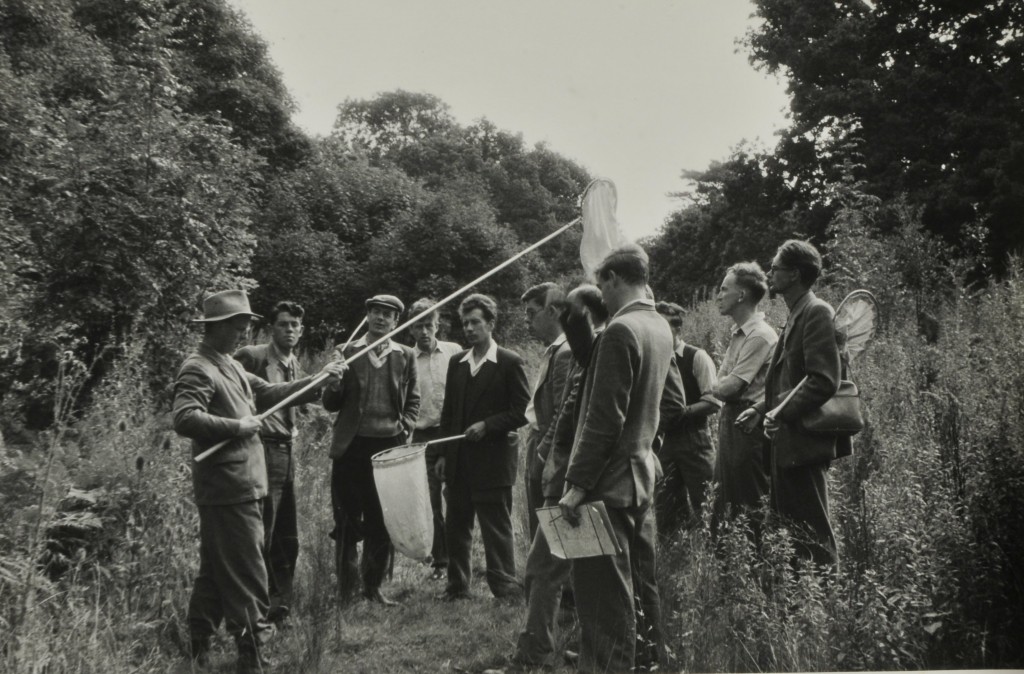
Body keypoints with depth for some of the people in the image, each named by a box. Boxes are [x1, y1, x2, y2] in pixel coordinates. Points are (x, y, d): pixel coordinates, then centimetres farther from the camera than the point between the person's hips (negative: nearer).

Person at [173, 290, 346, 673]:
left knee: (217, 571, 17)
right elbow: (185, 419, -28)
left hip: (235, 486, 10)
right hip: (229, 488, -10)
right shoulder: (198, 369, -15)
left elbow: (270, 393, 19)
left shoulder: (230, 366, 17)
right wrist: (237, 427, -21)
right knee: (246, 574, -4)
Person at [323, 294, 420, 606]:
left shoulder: (406, 356, 9)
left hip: (389, 446, 1)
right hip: (352, 448, -1)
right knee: (348, 520, 3)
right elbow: (331, 404, 7)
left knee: (381, 522, 6)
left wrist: (405, 429, -1)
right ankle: (346, 589, 14)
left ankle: (372, 585, 19)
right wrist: (333, 384, -14)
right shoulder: (348, 352, 5)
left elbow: (413, 400, 15)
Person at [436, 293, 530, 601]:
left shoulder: (510, 362, -4)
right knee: (455, 526, 10)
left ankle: (506, 590, 5)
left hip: (493, 459, -6)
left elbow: (522, 411, -6)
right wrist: (444, 454, 11)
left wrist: (487, 425, -15)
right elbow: (448, 411, 16)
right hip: (459, 460, 6)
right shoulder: (456, 363, 13)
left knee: (496, 527, -2)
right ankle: (457, 586, 22)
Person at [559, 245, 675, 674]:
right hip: (642, 476, 9)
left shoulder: (620, 330, -17)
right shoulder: (660, 327, 10)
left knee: (603, 600, -4)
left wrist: (577, 484, -19)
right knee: (636, 585, 19)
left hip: (609, 482, -9)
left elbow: (604, 417, -21)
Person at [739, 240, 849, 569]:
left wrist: (784, 413, -22)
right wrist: (763, 407, 12)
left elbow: (824, 380, -21)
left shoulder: (816, 313, -13)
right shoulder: (797, 315, 17)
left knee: (814, 535, -4)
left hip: (805, 440, -10)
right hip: (788, 442, 10)